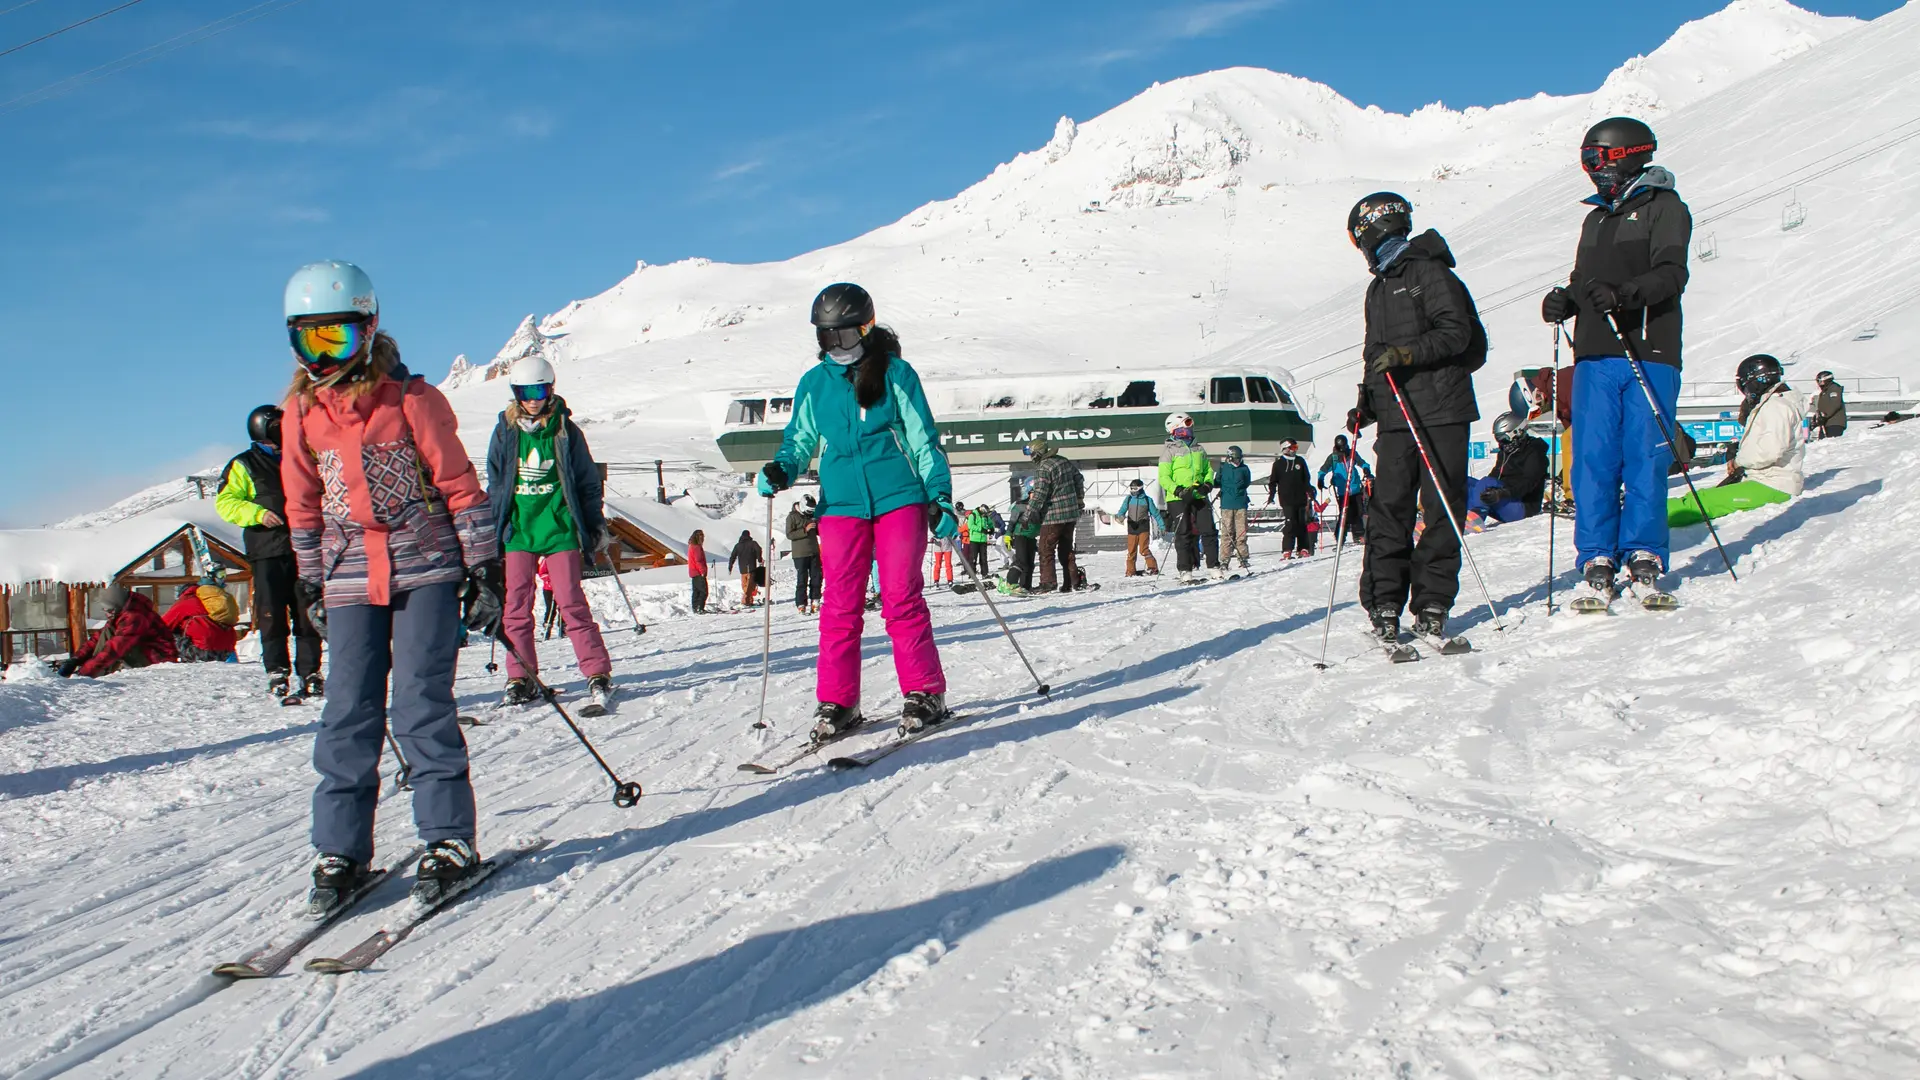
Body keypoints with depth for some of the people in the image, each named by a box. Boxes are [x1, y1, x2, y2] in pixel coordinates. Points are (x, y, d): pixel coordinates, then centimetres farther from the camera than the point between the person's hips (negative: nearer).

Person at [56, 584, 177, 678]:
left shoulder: (134, 617, -25)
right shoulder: (118, 616, 7)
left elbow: (114, 649, -30)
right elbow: (98, 638, 4)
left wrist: (84, 671, -30)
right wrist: (75, 659, -10)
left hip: (161, 658, -10)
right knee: (107, 632, -1)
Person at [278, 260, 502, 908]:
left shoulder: (410, 399, -6)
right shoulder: (300, 411, 6)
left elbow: (460, 486, -4)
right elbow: (303, 504, 16)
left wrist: (484, 568, -5)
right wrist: (311, 582, 16)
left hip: (425, 568, -4)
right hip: (349, 579, 4)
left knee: (422, 706, -7)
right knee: (349, 715, 3)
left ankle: (449, 841, 3)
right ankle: (340, 850, 12)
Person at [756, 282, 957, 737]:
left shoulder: (894, 372, 3)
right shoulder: (813, 383, 12)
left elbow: (923, 439, 3)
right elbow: (801, 440, 18)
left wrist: (940, 498, -4)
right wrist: (781, 470, -4)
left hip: (899, 498, -3)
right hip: (841, 504, 3)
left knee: (902, 597, -6)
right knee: (840, 604, 0)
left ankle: (924, 693, 4)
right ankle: (836, 701, 8)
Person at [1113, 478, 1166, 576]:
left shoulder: (1147, 500, 2)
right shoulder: (1128, 499, 7)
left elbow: (1155, 513, 7)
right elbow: (1122, 510, 1)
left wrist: (1162, 526, 7)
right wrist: (1121, 516, -23)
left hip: (1143, 527, -3)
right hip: (1132, 528, 3)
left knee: (1143, 549, -13)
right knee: (1131, 550, 4)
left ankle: (1153, 567, -5)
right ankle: (1130, 571, 13)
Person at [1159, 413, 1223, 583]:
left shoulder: (1199, 449, 18)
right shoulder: (1169, 450, 0)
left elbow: (1208, 470, 21)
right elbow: (1164, 477, -5)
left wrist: (1207, 484, 0)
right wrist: (1178, 491, -19)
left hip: (1199, 497, 5)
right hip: (1178, 498, -5)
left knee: (1209, 531, 0)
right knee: (1183, 534, -3)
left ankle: (1214, 567, 8)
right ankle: (1186, 571, 1)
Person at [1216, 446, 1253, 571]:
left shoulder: (1244, 469, 5)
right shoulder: (1223, 468, 4)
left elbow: (1247, 483, 12)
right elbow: (1216, 483, 12)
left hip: (1241, 505, 1)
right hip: (1226, 505, -1)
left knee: (1241, 532, 1)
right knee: (1227, 532, -2)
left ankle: (1243, 557, 9)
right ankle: (1225, 559, 2)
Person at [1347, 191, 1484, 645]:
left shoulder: (1428, 272, -1)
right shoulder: (1378, 290, 23)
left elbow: (1456, 332, -11)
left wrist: (1407, 354, -23)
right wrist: (1366, 406, 16)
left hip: (1440, 409, -6)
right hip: (1396, 417, 7)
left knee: (1440, 509, -5)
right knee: (1388, 509, -2)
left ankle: (1432, 603, 0)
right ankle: (1385, 604, 0)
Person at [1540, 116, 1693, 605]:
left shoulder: (1664, 208, 5)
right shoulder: (1596, 219, 27)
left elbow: (1671, 274, -9)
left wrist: (1624, 295, -27)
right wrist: (1565, 300, 3)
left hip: (1649, 352, -5)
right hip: (1595, 354, 5)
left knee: (1645, 456, -5)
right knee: (1593, 459, -2)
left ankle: (1644, 553, 2)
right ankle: (1597, 557, 1)